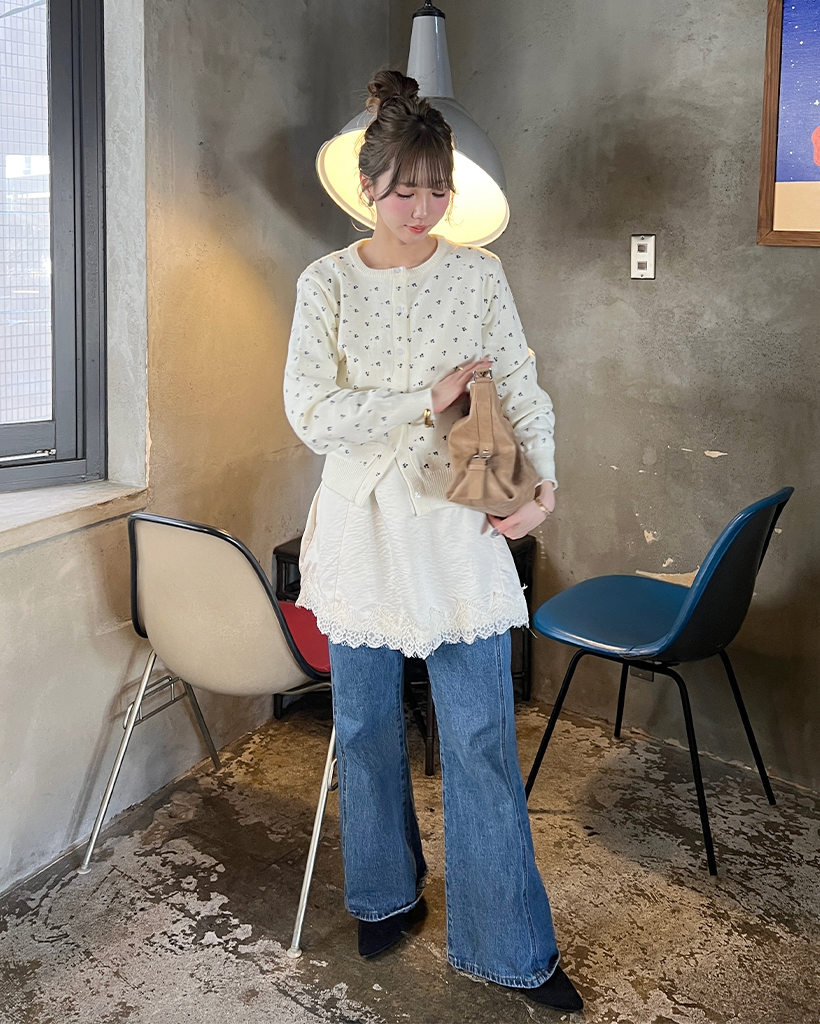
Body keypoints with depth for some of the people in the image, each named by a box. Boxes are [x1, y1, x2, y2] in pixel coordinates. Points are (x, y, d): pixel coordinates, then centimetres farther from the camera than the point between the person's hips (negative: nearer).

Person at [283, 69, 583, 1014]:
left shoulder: (479, 273, 3)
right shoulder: (327, 283, -1)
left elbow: (522, 388, 4)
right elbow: (311, 415, -10)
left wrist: (544, 480, -11)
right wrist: (428, 400, -14)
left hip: (459, 527, 0)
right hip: (361, 525, 0)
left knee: (481, 738, 1)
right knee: (365, 723, 13)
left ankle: (511, 946, 15)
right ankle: (387, 894, 37)